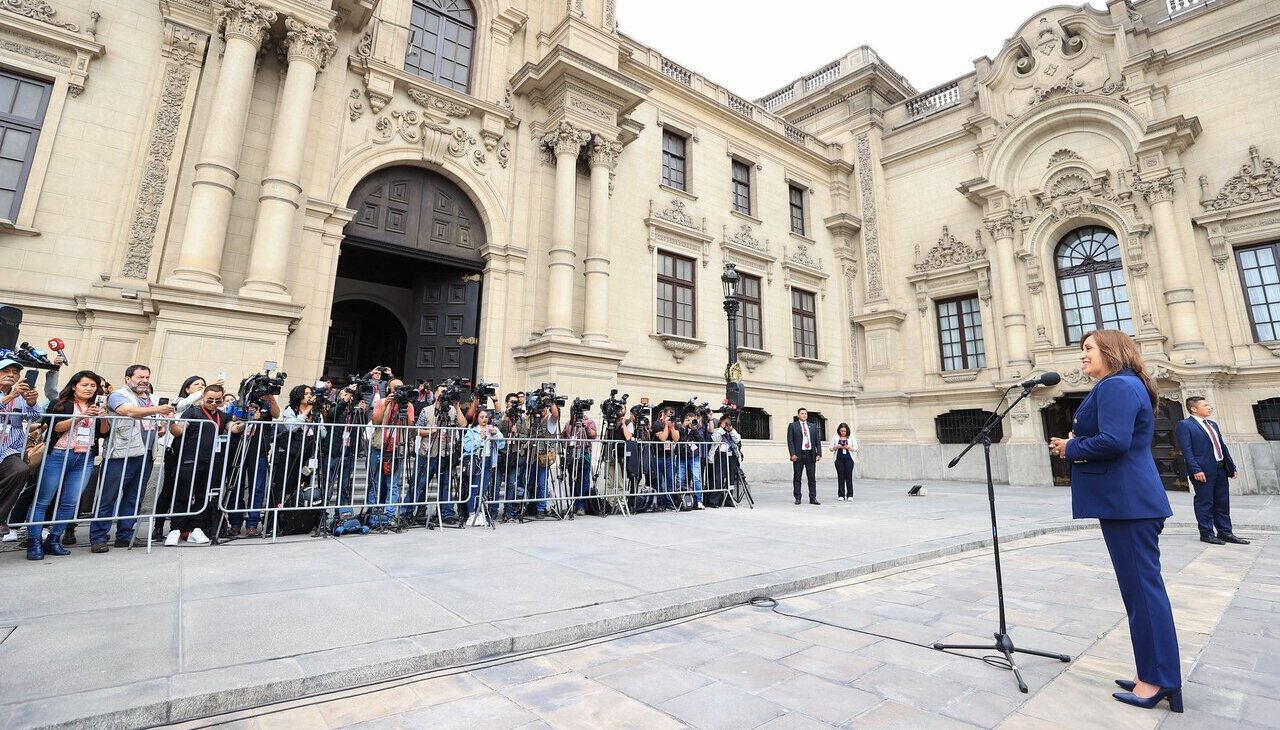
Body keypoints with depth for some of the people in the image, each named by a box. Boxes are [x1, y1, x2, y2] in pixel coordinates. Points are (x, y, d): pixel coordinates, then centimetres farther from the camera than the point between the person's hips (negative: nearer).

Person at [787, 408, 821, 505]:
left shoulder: (813, 426, 14)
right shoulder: (792, 426, 3)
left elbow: (817, 441, 11)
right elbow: (790, 441, -3)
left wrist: (819, 453, 0)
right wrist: (792, 454, -13)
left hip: (810, 455, 3)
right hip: (798, 455, -3)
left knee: (812, 478, 4)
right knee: (797, 478, 2)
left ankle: (813, 498, 9)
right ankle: (797, 498, 9)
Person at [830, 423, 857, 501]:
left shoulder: (851, 438, 6)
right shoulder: (835, 438, 7)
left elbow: (856, 448, 6)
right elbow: (831, 449, 8)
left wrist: (849, 447, -12)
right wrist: (836, 447, -11)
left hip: (848, 459, -1)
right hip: (839, 459, 1)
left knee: (849, 477, -2)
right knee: (840, 477, 1)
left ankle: (850, 495, 5)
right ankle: (841, 495, 6)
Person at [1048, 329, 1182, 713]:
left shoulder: (1116, 385, -15)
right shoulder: (1126, 385, 18)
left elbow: (1113, 442, -25)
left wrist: (1069, 448, -10)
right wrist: (1075, 444, 7)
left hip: (1128, 502, -11)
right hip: (1130, 499, 11)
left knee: (1143, 587, -3)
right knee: (1143, 586, 14)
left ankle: (1158, 681, 7)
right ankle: (1154, 675, 24)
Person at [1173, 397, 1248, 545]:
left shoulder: (1213, 425, 18)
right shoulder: (1184, 425, -9)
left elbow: (1223, 446, 20)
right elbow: (1186, 450, -14)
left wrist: (1232, 466, 14)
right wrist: (1196, 470, -19)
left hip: (1221, 469, 8)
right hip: (1203, 471, -8)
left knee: (1223, 503, 12)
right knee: (1205, 502, -1)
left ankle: (1225, 532, 20)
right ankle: (1206, 533, 7)